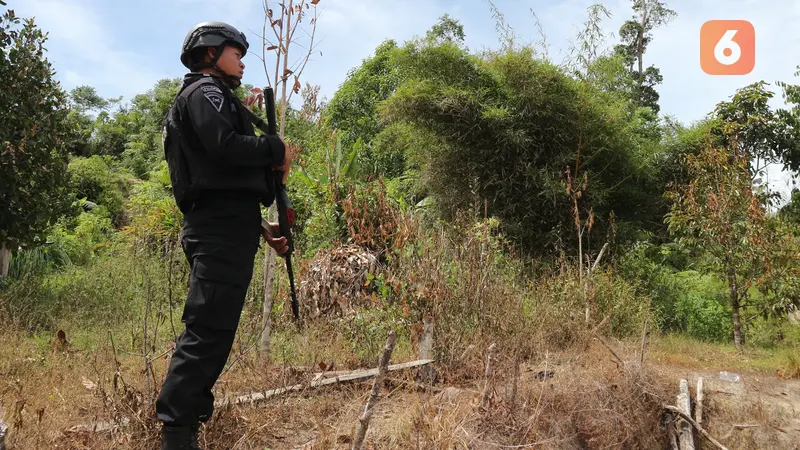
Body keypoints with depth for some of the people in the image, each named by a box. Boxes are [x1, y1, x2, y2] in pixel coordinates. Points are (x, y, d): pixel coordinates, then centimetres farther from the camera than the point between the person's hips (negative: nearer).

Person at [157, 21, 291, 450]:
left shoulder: (208, 98, 29)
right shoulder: (204, 91, -1)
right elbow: (225, 148, -20)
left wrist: (259, 228, 21)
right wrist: (276, 149, -4)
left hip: (222, 229, 10)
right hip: (221, 230, -10)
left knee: (209, 332, 11)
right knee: (207, 331, -14)